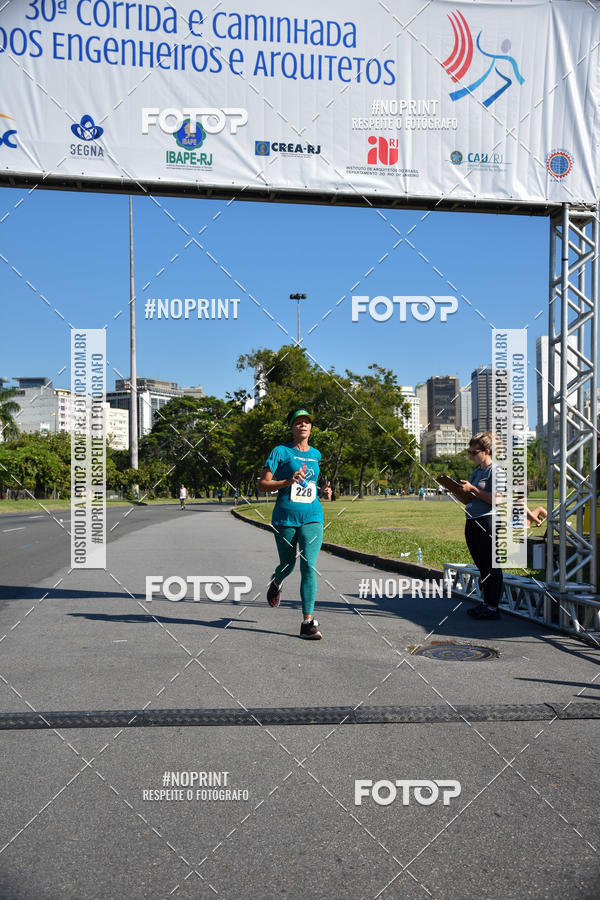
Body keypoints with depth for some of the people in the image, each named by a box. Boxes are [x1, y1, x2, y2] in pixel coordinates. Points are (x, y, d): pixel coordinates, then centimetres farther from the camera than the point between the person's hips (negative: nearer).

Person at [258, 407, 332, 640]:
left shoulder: (316, 454, 13)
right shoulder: (281, 451, -2)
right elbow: (262, 485, -5)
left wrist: (323, 491, 10)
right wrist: (289, 481, -19)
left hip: (312, 518, 2)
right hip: (285, 518, -2)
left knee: (309, 566, -10)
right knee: (287, 565, 11)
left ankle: (308, 622, -7)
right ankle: (275, 583, 49)